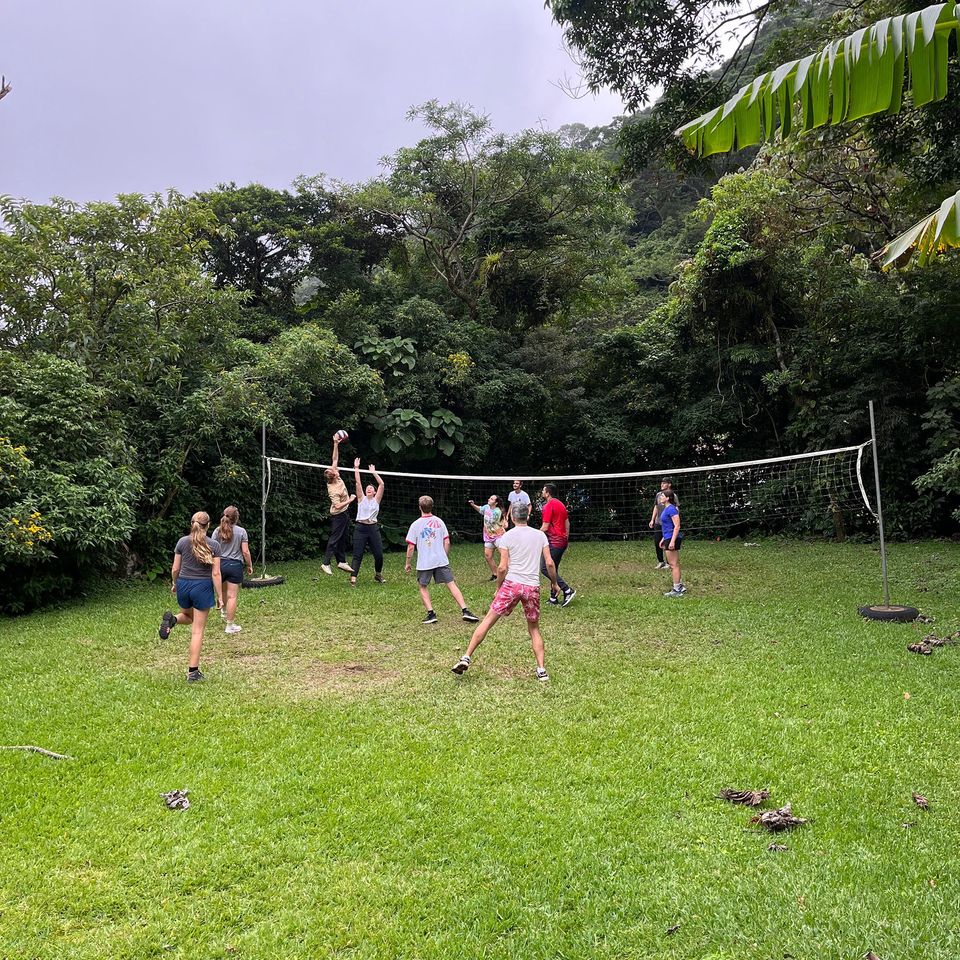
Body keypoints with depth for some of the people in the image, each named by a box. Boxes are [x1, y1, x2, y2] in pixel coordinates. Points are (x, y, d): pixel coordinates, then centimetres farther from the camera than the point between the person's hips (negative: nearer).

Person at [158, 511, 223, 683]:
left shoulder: (182, 542, 0)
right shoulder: (214, 545, -8)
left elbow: (175, 569, 4)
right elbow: (215, 574, -9)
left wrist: (174, 584, 23)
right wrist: (220, 596, -2)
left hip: (184, 584, 3)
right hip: (203, 586, -3)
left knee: (188, 616, 32)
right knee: (197, 630, 3)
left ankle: (172, 619, -3)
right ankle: (193, 672, 4)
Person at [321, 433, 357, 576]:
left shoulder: (335, 478, -5)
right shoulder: (332, 490, -26)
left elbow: (335, 459, -1)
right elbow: (338, 506, -28)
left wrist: (336, 443, -8)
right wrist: (350, 500, -17)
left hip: (343, 513, 9)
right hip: (338, 515, -9)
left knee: (342, 538, 13)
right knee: (334, 539, -5)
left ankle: (342, 562, 20)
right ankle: (326, 563, -2)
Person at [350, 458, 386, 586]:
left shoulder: (376, 499, 10)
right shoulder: (361, 498, 9)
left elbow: (381, 484, 1)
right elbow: (357, 483, 0)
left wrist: (373, 472, 3)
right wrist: (356, 468, -3)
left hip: (373, 528, 1)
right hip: (360, 528, -1)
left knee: (379, 555, 2)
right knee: (357, 555, -6)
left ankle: (378, 575, 26)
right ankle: (353, 579, -11)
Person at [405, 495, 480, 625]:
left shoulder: (415, 525, -5)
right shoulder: (439, 521, 4)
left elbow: (411, 547, -4)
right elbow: (447, 542, 5)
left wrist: (407, 563, 7)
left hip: (424, 563, -2)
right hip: (441, 560, 2)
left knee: (423, 587, 15)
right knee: (451, 584, 2)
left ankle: (431, 614, 6)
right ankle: (465, 611, -6)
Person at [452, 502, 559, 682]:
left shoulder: (507, 536, -1)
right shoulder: (540, 535, 7)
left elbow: (502, 568, -5)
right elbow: (549, 563, 4)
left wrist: (498, 588, 9)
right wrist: (554, 583, 19)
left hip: (511, 584, -2)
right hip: (533, 587, 3)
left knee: (488, 620, 4)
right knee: (534, 629, 17)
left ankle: (466, 658, 1)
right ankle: (541, 670, 11)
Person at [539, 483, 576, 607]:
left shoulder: (548, 506, -13)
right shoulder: (560, 504, 15)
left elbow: (545, 527, -16)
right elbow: (567, 523, 19)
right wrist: (566, 538, 23)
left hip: (554, 542, -10)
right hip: (562, 541, 10)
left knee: (545, 568, -7)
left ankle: (567, 590, -12)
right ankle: (553, 598, 15)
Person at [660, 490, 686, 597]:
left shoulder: (671, 509, -17)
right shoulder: (667, 508, 14)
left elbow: (677, 526, -21)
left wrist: (672, 541, -25)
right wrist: (664, 539, 24)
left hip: (672, 539, -10)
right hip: (669, 538, 10)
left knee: (673, 565, -4)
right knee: (675, 564, 16)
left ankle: (677, 590, 2)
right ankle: (680, 586, 25)